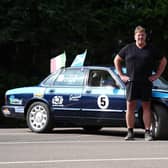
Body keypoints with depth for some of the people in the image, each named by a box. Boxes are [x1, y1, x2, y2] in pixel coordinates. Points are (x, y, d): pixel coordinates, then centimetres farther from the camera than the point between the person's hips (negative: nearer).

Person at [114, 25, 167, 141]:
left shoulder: (152, 49, 6)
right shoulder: (128, 49, 7)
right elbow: (117, 60, 16)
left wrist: (156, 75, 6)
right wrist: (121, 75, 8)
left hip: (146, 83, 0)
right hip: (131, 82, 0)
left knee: (146, 107, 0)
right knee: (130, 107, -1)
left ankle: (147, 132, 4)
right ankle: (130, 132, 4)